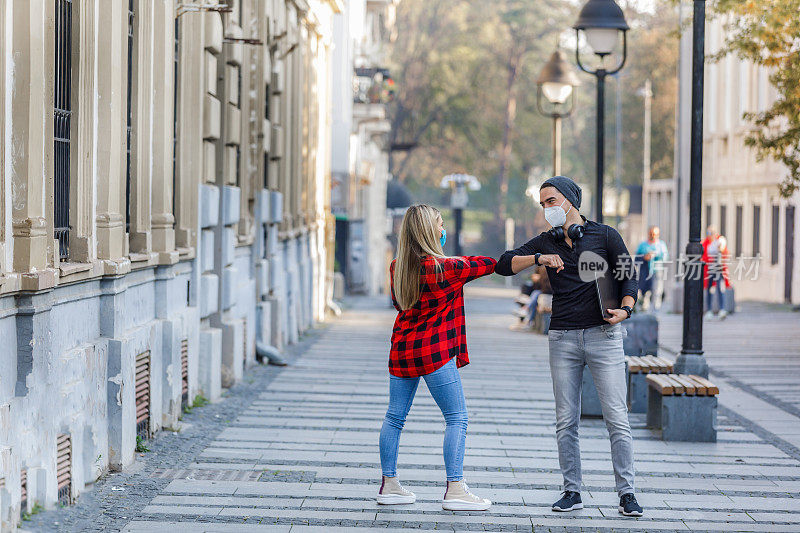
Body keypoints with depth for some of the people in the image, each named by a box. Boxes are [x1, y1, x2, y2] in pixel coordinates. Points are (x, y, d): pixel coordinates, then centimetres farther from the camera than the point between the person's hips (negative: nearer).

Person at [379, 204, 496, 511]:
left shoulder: (397, 267, 4)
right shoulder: (444, 268, -14)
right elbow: (485, 265, -5)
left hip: (402, 348, 7)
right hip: (435, 351, -7)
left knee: (395, 417, 13)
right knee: (457, 417, -1)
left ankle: (389, 485, 18)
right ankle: (455, 490, -6)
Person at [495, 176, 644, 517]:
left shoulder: (605, 235, 4)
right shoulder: (546, 242, 11)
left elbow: (629, 275, 6)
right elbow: (503, 265, 4)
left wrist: (625, 309, -12)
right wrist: (539, 259, -12)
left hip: (603, 335, -3)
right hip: (563, 338, 3)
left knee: (617, 418, -6)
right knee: (566, 421, 3)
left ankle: (626, 493, -3)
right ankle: (572, 492, 11)